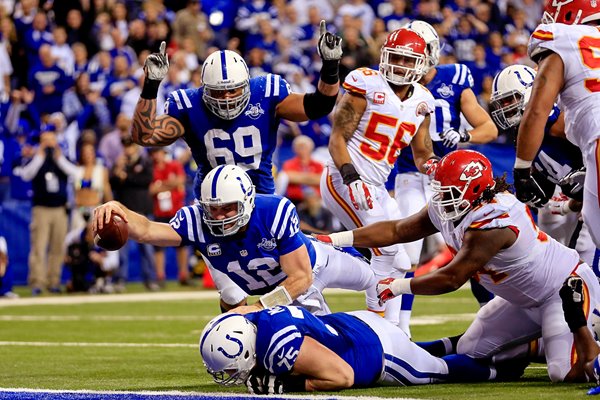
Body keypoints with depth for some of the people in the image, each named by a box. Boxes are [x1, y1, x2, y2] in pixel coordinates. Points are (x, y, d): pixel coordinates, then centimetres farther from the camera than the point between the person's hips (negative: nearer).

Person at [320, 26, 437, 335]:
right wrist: (351, 177, -25)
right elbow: (337, 138, -12)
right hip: (344, 180, -8)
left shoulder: (421, 101, 11)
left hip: (375, 188, 8)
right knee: (387, 249, -16)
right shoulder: (367, 85, -10)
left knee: (397, 263, 10)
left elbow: (421, 153, 17)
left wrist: (432, 165, -7)